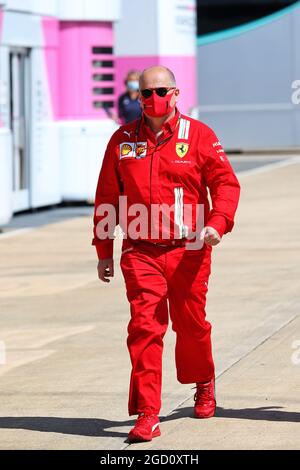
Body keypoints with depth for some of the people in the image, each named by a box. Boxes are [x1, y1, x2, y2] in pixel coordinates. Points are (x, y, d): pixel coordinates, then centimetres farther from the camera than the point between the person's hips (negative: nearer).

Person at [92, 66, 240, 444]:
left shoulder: (199, 136, 1)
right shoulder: (123, 140, 7)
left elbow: (225, 182, -1)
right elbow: (106, 197, 12)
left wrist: (218, 222, -19)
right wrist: (103, 251, 11)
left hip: (188, 251, -1)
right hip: (140, 253, 1)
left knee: (191, 324, 12)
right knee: (144, 327, -9)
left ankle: (204, 386, 41)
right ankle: (146, 415, -9)